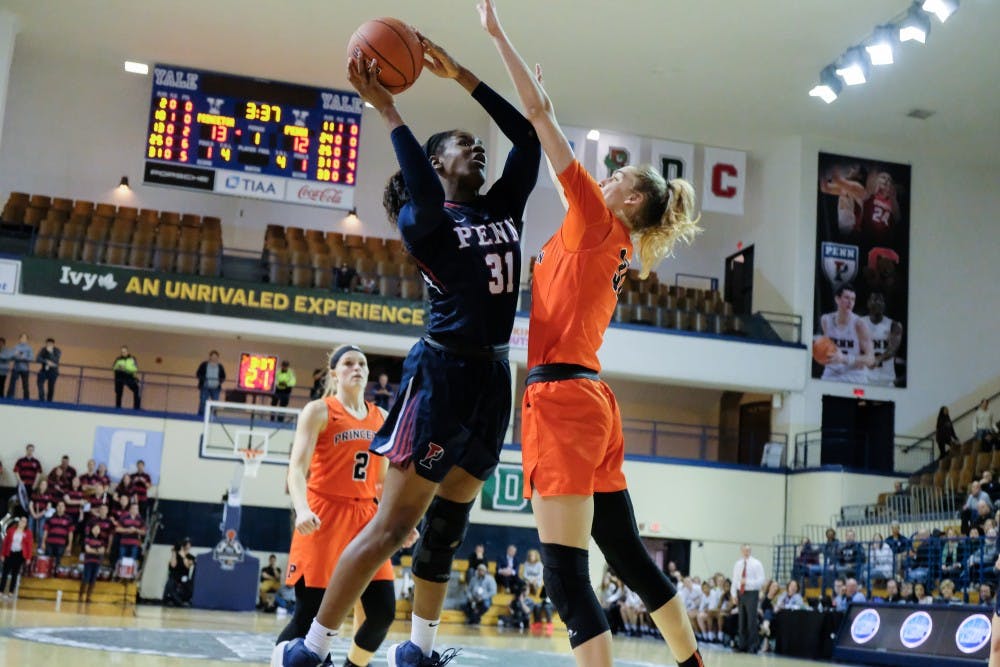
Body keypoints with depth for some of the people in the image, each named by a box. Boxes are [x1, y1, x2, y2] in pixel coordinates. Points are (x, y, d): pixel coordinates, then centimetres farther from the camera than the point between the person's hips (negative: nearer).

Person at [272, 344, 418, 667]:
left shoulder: (381, 418, 14)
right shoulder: (318, 411, -2)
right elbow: (297, 468, -12)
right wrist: (302, 509, -29)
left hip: (365, 517, 5)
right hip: (324, 517, -5)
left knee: (383, 611, -2)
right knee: (309, 613, -7)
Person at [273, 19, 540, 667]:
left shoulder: (504, 208, 13)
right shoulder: (421, 219, -5)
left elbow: (528, 137, 8)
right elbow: (428, 208, -28)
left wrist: (461, 75, 6)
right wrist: (388, 111, -24)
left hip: (492, 379, 7)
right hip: (443, 374, -7)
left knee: (448, 528, 13)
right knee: (392, 526, -6)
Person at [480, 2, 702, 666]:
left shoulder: (596, 222, -2)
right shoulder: (613, 246, 17)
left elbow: (539, 112, -4)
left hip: (561, 397, -9)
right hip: (591, 400, 9)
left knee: (566, 573, -10)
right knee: (630, 554, 18)